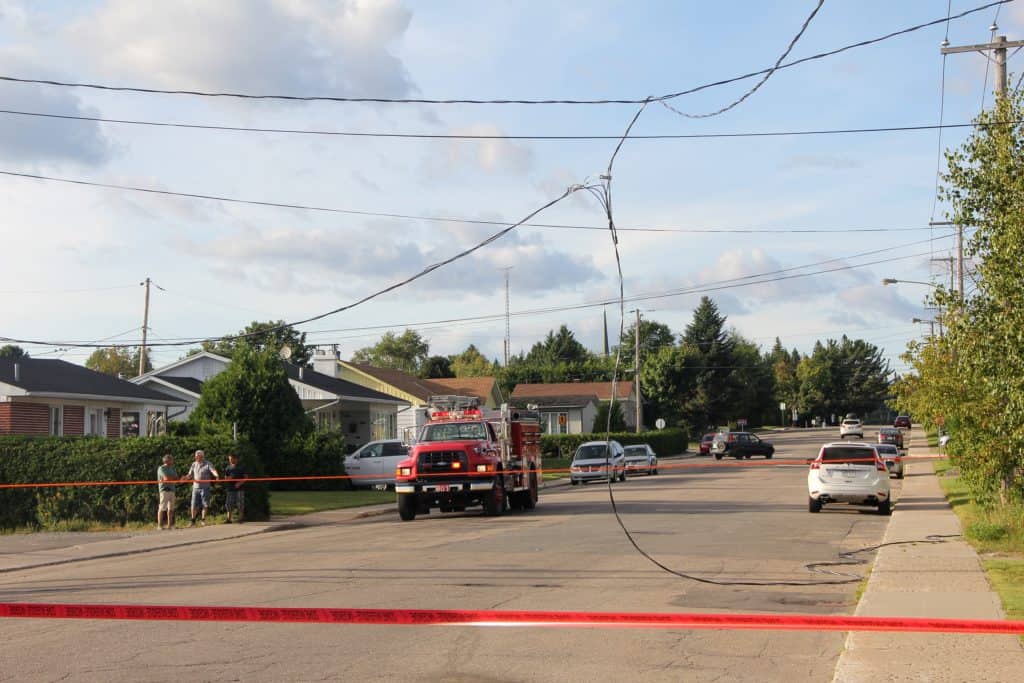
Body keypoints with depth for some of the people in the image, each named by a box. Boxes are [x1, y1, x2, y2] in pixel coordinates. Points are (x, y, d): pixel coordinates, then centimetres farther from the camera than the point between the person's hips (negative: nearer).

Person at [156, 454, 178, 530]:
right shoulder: (161, 468, -4)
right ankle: (159, 525, -10)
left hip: (171, 489, 7)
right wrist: (173, 478, 2)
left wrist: (169, 478, -8)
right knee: (162, 508, -10)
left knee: (171, 508, 6)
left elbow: (176, 479, 11)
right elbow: (166, 478, -16)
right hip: (164, 490, -7)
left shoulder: (172, 469, 20)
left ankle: (170, 525, 9)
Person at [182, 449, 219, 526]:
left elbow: (213, 471, -19)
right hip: (196, 487, 3)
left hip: (205, 488, -3)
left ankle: (203, 520, 12)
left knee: (205, 505, 1)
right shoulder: (194, 464, 11)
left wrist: (216, 475, -41)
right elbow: (190, 474, 12)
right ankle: (193, 521, 11)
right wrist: (185, 477, -10)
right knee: (194, 505, 1)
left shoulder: (208, 464, -3)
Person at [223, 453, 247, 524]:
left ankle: (241, 518, 3)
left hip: (240, 488, -3)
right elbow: (226, 477, 18)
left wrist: (240, 483, -13)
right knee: (229, 504, -1)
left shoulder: (242, 467, 3)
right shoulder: (228, 467, 13)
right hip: (231, 488, 3)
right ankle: (229, 519, 2)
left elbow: (246, 477, 1)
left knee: (240, 505, -4)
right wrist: (228, 478, -6)